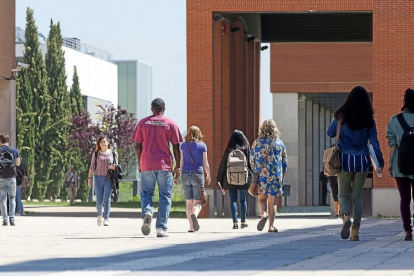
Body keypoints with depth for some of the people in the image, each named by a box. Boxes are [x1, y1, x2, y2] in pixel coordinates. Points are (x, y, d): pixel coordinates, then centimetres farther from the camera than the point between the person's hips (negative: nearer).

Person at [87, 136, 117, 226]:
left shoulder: (112, 153, 9)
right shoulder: (96, 154, 9)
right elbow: (92, 167, 9)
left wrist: (113, 167, -10)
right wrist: (89, 177, -1)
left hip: (109, 179, -1)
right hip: (98, 178, 1)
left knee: (107, 200, -9)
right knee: (99, 200, 0)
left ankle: (106, 219, -11)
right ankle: (99, 215, 28)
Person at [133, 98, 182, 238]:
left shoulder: (143, 123, 6)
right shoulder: (171, 124, 3)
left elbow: (137, 146, 6)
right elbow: (176, 147, 1)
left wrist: (139, 164, 17)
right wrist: (177, 166, 8)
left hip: (147, 165, 1)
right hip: (165, 165, -1)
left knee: (146, 193, 11)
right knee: (165, 196, 4)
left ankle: (147, 212, -21)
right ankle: (161, 228, -1)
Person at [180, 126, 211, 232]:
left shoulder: (183, 146, 5)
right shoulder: (202, 146, 1)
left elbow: (181, 162, 1)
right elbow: (205, 163, 3)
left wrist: (179, 175, 6)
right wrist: (208, 176, 15)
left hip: (185, 174, 2)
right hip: (198, 174, -2)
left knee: (189, 202, 9)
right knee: (197, 202, -3)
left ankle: (191, 227, 4)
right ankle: (194, 214, -35)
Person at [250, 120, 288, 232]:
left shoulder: (256, 143, -1)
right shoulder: (279, 143, 2)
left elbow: (252, 161, 3)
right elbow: (285, 162, 7)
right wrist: (282, 177, 16)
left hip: (261, 176, 0)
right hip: (275, 177, 0)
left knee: (262, 198, 15)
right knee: (272, 202, 6)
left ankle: (263, 214, -14)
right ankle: (271, 226, 5)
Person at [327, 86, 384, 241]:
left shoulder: (341, 117, -5)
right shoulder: (369, 120, -2)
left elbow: (330, 134, 7)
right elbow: (374, 142, -4)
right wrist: (380, 163, -1)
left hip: (345, 160, -1)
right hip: (362, 161, 1)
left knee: (344, 194, 7)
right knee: (357, 196, 10)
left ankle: (345, 217, -23)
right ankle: (355, 230, 6)